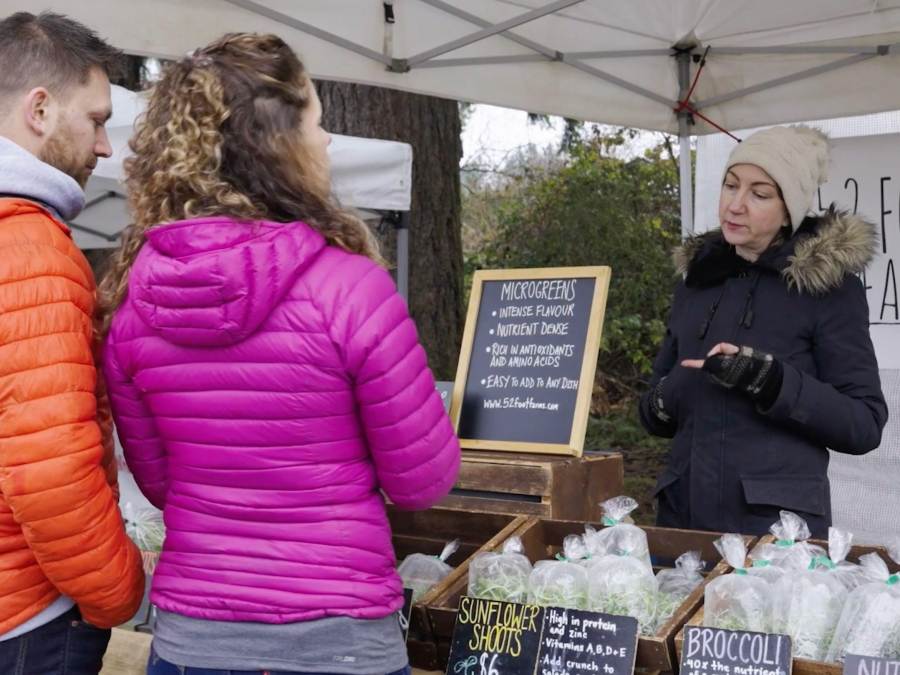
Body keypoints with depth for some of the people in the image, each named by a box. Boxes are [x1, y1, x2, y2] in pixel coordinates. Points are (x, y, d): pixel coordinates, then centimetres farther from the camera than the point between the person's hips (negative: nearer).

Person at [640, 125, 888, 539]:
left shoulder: (829, 284, -4)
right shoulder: (698, 277, 11)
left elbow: (865, 425, -9)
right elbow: (653, 412, 17)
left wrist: (768, 380, -21)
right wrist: (662, 403, -6)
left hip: (779, 522, -5)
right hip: (683, 513, 5)